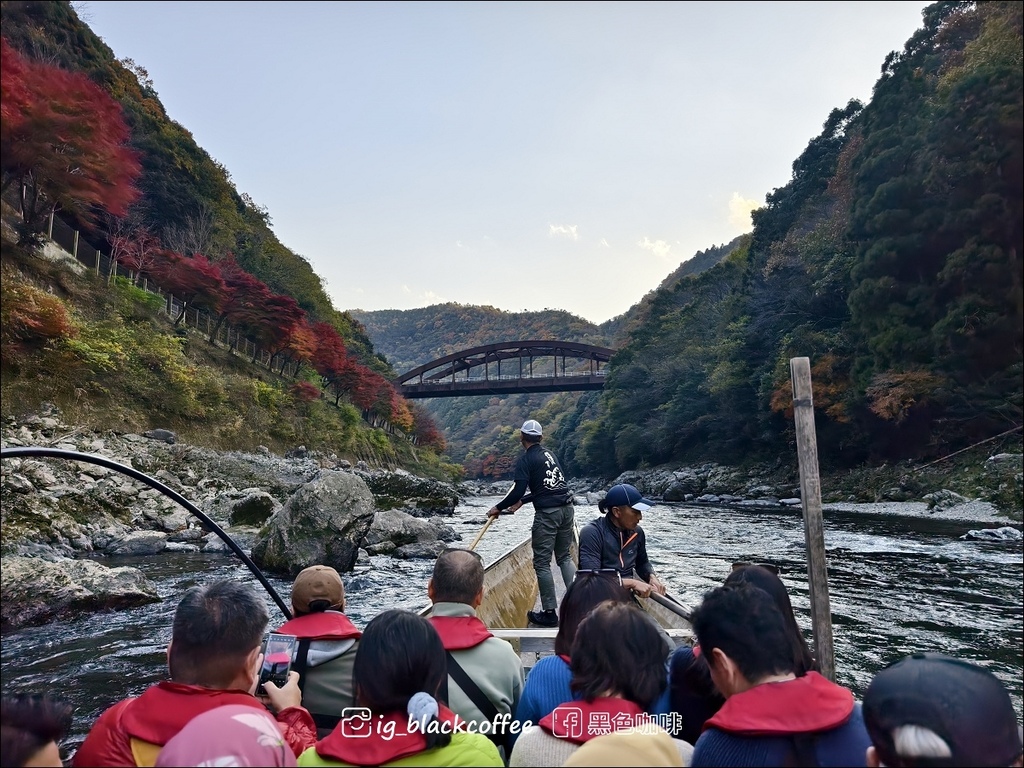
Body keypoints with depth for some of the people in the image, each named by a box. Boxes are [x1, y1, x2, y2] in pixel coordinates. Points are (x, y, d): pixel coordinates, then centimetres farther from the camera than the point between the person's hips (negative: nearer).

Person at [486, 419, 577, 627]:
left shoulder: (526, 460, -5)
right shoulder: (550, 454, 16)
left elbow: (518, 490, -13)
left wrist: (498, 508, 2)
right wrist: (521, 501, 31)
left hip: (547, 513, -7)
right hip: (567, 508, 7)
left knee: (542, 563, 2)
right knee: (564, 557, 17)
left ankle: (549, 613, 4)